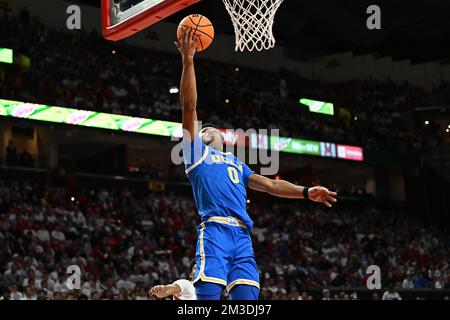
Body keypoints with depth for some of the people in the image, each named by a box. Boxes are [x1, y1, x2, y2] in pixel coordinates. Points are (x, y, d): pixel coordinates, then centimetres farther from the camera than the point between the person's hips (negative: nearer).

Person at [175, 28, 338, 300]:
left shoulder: (237, 164, 34)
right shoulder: (197, 152, 20)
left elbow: (271, 185, 26)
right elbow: (189, 105, 11)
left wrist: (306, 192, 11)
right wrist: (188, 60, 7)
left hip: (242, 236, 5)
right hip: (214, 230, -4)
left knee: (247, 297, -7)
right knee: (208, 294, -16)